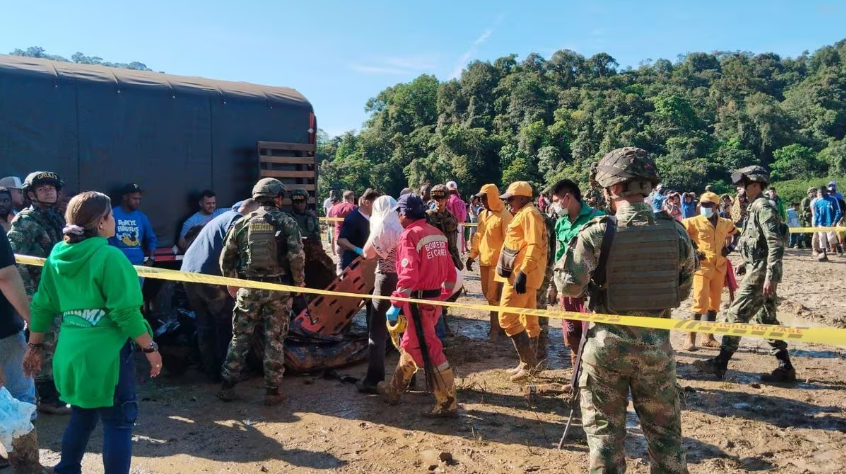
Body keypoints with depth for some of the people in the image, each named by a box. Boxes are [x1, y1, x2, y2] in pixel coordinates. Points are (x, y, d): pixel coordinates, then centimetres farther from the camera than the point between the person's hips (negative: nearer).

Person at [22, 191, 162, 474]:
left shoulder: (57, 256, 6)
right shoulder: (109, 256, -15)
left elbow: (42, 307, 11)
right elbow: (126, 312, -18)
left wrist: (35, 347, 20)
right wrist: (150, 348, -10)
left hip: (71, 352, 8)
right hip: (107, 352, -7)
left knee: (82, 415, 24)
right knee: (118, 421, 3)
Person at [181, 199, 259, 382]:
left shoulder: (220, 217, 26)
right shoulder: (237, 220, -3)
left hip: (189, 274, 9)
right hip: (210, 277, -8)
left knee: (204, 324, 16)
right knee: (225, 325, 6)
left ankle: (210, 371, 21)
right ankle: (223, 372, 12)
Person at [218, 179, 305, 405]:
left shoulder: (242, 222, 5)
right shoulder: (286, 222, -4)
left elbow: (226, 257, 7)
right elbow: (296, 256, -13)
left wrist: (231, 282, 21)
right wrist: (299, 281, 2)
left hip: (248, 287, 2)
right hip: (278, 288, -2)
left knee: (240, 338, 13)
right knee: (275, 340, 6)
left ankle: (227, 386, 18)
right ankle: (272, 391, 11)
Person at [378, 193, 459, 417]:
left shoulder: (409, 235, -14)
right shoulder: (437, 234, 10)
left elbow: (409, 275, -25)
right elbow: (451, 273, 13)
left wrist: (395, 304, -21)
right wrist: (443, 296, 23)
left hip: (418, 302, -9)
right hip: (434, 300, 9)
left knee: (429, 351, -1)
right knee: (410, 345, 21)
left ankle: (448, 404, 5)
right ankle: (394, 390, 35)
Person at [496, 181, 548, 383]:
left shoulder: (529, 214, -13)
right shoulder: (523, 214, 19)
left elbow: (534, 246, -22)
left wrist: (522, 273, -27)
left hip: (521, 275, -11)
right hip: (522, 273, 11)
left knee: (507, 317, -10)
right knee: (528, 319, 13)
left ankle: (528, 362, -6)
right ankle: (530, 362, 21)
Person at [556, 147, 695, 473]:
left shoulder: (596, 233, -16)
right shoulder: (676, 231, -5)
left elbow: (570, 287, -15)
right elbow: (682, 291, 4)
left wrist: (559, 268, 6)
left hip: (607, 343, -2)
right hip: (657, 342, 3)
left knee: (605, 429, 11)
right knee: (664, 429, 17)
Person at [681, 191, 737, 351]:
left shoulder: (725, 223, 8)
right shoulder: (694, 222, -7)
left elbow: (735, 233, 28)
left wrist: (730, 246, 9)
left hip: (719, 267, 5)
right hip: (702, 266, -5)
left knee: (714, 303, 12)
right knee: (701, 302, -12)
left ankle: (709, 337, 23)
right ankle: (691, 338, -5)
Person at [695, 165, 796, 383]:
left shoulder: (763, 207, -15)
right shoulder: (755, 207, 16)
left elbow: (775, 244, -22)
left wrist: (771, 276, -26)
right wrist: (746, 263, 21)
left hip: (761, 272, -10)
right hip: (758, 269, 10)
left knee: (736, 314, -6)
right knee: (767, 318, 13)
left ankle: (720, 364, 0)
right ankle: (785, 367, 18)